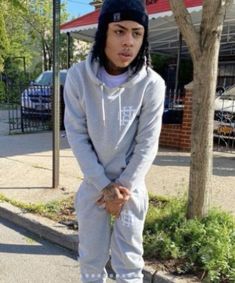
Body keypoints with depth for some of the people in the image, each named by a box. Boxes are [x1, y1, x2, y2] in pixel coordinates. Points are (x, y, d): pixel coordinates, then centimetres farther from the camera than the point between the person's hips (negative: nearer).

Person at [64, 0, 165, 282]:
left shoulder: (152, 83, -16)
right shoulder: (78, 76, -14)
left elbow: (147, 144, -10)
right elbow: (76, 135, -11)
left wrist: (124, 187, -10)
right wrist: (104, 186, -12)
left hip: (131, 185, -1)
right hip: (93, 183, 1)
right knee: (91, 259, 16)